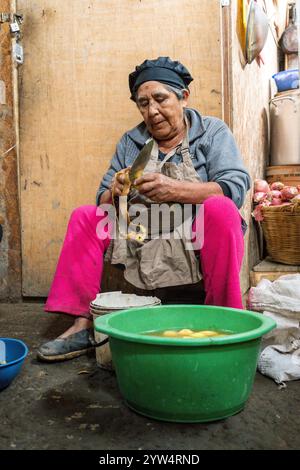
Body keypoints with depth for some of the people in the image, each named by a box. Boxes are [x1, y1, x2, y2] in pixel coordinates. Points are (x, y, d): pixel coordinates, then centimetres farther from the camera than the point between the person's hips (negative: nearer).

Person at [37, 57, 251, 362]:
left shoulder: (212, 132, 2)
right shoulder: (130, 142, 12)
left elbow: (235, 188, -14)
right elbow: (104, 201, 9)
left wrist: (176, 190, -29)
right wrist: (115, 194, -17)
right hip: (139, 242, 4)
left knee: (221, 209, -31)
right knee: (83, 216, -6)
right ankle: (82, 325, -10)